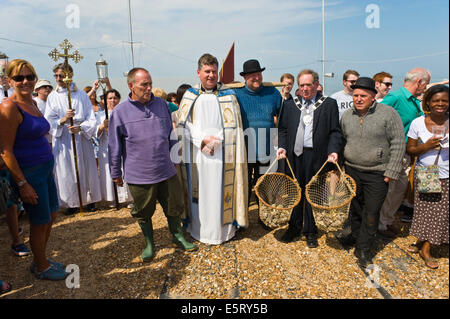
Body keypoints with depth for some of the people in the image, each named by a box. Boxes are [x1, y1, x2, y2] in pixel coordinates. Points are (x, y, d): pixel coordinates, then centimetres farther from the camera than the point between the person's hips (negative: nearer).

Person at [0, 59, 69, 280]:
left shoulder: (32, 103, 9)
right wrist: (22, 184, -19)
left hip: (45, 168, 8)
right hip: (28, 172, -8)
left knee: (51, 216, 18)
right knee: (40, 222, 7)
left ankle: (40, 260, 39)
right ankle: (41, 268, 29)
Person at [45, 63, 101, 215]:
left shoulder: (81, 94, 3)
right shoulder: (52, 97, 5)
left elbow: (91, 119, -1)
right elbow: (48, 121, -1)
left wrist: (80, 127, -20)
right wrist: (62, 120, -21)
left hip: (82, 138, 0)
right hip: (62, 140, 1)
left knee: (86, 169, 5)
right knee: (66, 171, 2)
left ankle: (90, 199, 20)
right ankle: (71, 202, 15)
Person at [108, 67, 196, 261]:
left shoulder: (161, 105, 4)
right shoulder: (120, 112, -5)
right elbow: (114, 146, 2)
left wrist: (173, 156, 18)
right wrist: (116, 173, 6)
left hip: (166, 171, 2)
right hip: (138, 175, -2)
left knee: (174, 207, 14)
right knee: (143, 212, 13)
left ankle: (178, 236, 37)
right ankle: (149, 244, 35)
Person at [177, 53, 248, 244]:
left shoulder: (228, 96, 3)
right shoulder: (190, 96, 8)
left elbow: (233, 128, -3)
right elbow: (185, 125, 2)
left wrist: (214, 140, -14)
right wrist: (203, 139, -12)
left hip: (221, 155, -1)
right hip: (197, 155, 2)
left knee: (220, 191, 3)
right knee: (199, 192, 8)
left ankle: (223, 230, 18)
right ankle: (200, 230, 23)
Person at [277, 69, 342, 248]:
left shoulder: (329, 104, 5)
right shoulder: (290, 105, 12)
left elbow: (335, 131, 2)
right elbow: (283, 129, 12)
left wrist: (333, 151, -12)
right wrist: (282, 147, -2)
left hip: (317, 156, -2)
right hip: (294, 154, 2)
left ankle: (310, 231, 22)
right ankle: (295, 227, 26)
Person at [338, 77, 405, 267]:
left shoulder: (388, 113, -8)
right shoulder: (346, 116, 5)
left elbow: (398, 144, -7)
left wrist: (391, 172, -10)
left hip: (377, 174, -4)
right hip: (351, 170, 4)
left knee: (371, 211, 1)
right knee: (355, 206, 16)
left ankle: (363, 248, 15)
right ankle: (356, 235, 38)